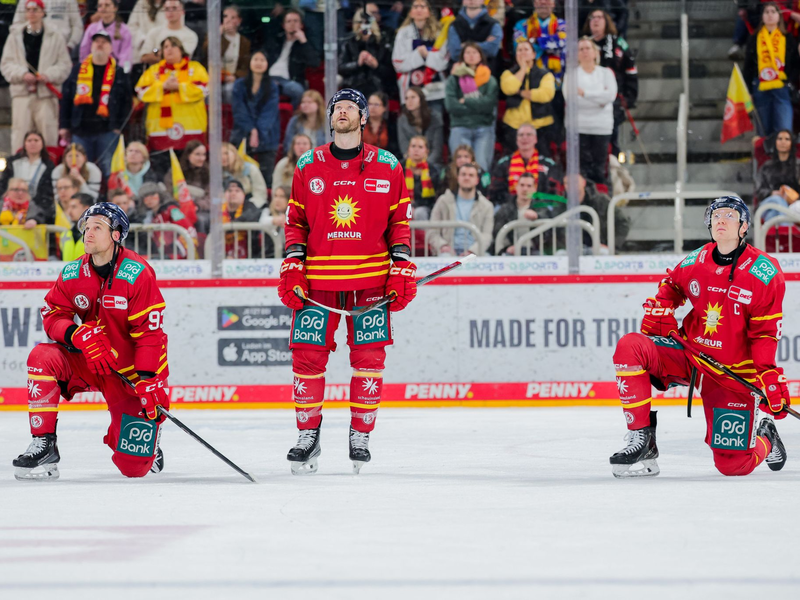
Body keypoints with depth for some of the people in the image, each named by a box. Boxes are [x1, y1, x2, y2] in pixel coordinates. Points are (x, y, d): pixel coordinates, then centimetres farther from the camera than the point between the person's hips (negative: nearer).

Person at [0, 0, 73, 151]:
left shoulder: (54, 36, 7)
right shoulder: (15, 36, 11)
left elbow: (65, 64, 5)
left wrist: (48, 75, -11)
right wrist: (22, 74, -8)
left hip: (46, 93, -1)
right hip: (22, 91, 1)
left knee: (49, 135, -4)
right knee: (20, 134, -3)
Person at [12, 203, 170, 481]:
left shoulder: (137, 274, -19)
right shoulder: (73, 273, -5)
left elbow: (150, 331, -20)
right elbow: (53, 316, -3)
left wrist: (149, 381, -27)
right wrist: (80, 335, -24)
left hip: (129, 369, -4)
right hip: (85, 362, 4)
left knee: (134, 466, -11)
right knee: (43, 357, -26)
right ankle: (44, 444, -18)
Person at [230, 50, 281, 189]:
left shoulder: (272, 87, 4)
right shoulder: (240, 85, 6)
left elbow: (269, 112, -4)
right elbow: (239, 110, 0)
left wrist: (258, 133, -16)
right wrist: (251, 130, -11)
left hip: (266, 137, 0)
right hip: (243, 134, 0)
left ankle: (266, 197, -6)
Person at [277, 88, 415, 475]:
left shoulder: (387, 167, 4)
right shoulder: (308, 166, 7)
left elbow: (400, 221, 7)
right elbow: (295, 222, 10)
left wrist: (402, 270, -1)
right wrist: (292, 268, 0)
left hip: (371, 278, -1)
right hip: (318, 279, 1)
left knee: (369, 357, -1)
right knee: (307, 354, -3)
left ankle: (360, 438, 10)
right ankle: (308, 436, 8)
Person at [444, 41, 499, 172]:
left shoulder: (490, 80, 12)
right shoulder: (454, 79, 11)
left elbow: (489, 104, -4)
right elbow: (450, 105, -3)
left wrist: (466, 102, -2)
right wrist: (477, 107, -2)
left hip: (484, 128, 0)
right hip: (460, 128, 0)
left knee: (481, 166, -16)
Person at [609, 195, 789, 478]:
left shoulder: (765, 272, -11)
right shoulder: (695, 261, -1)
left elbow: (766, 332, -10)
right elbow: (672, 285, 22)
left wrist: (769, 376, -21)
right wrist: (659, 310, 2)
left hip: (733, 375, -3)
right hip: (687, 354, 3)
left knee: (734, 464, -9)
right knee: (629, 346, -23)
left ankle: (763, 435, 29)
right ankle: (641, 438, -17)